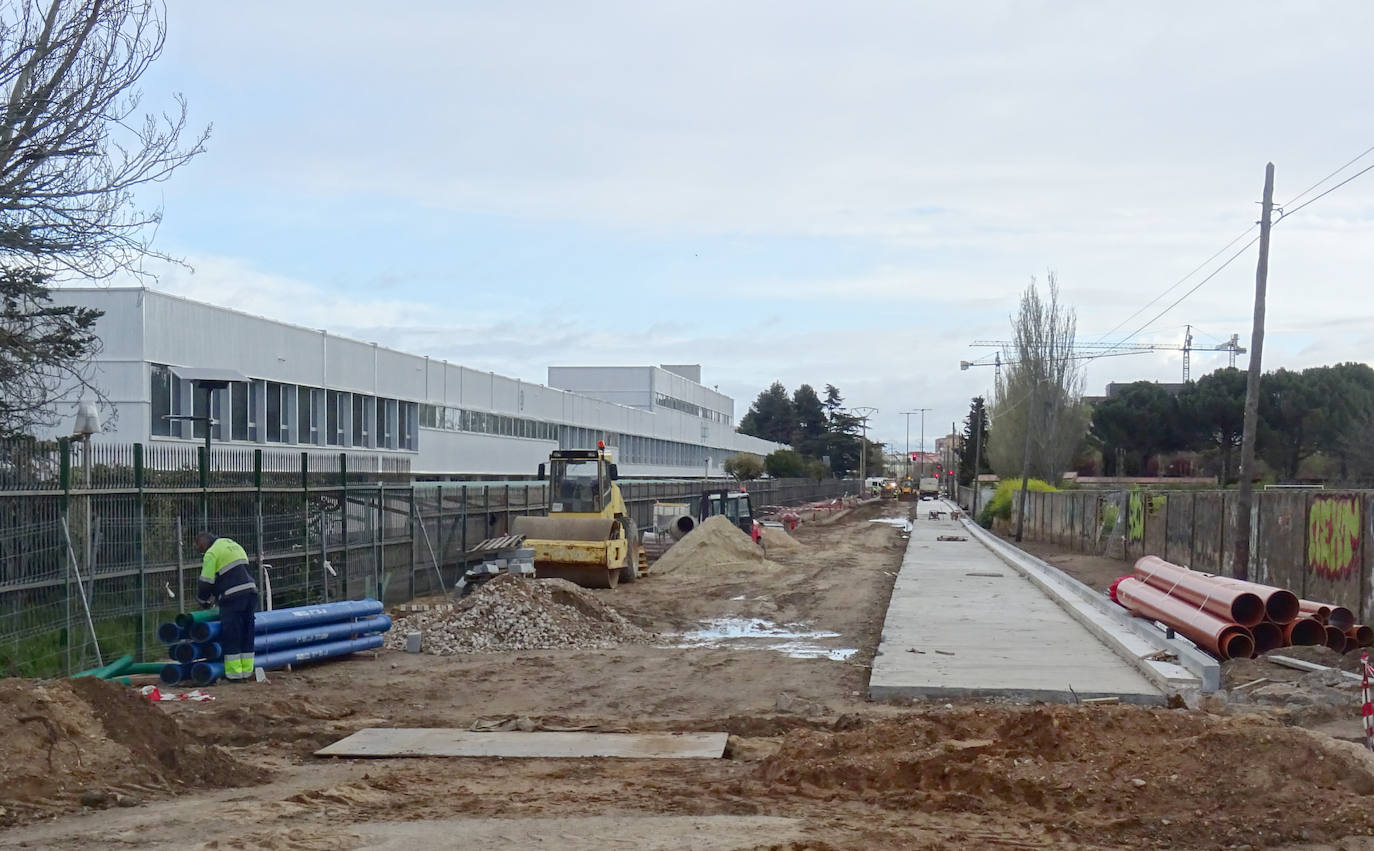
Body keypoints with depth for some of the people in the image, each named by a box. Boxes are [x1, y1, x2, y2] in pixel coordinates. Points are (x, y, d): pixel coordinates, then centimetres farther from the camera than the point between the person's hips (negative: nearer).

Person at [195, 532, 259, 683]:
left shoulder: (211, 553, -4)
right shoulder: (234, 546, 23)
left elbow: (206, 582, -6)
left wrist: (203, 601, 13)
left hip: (233, 597, -8)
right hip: (251, 591, 8)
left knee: (231, 637, 0)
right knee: (247, 635, 12)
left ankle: (234, 674, 2)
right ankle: (247, 672, 15)